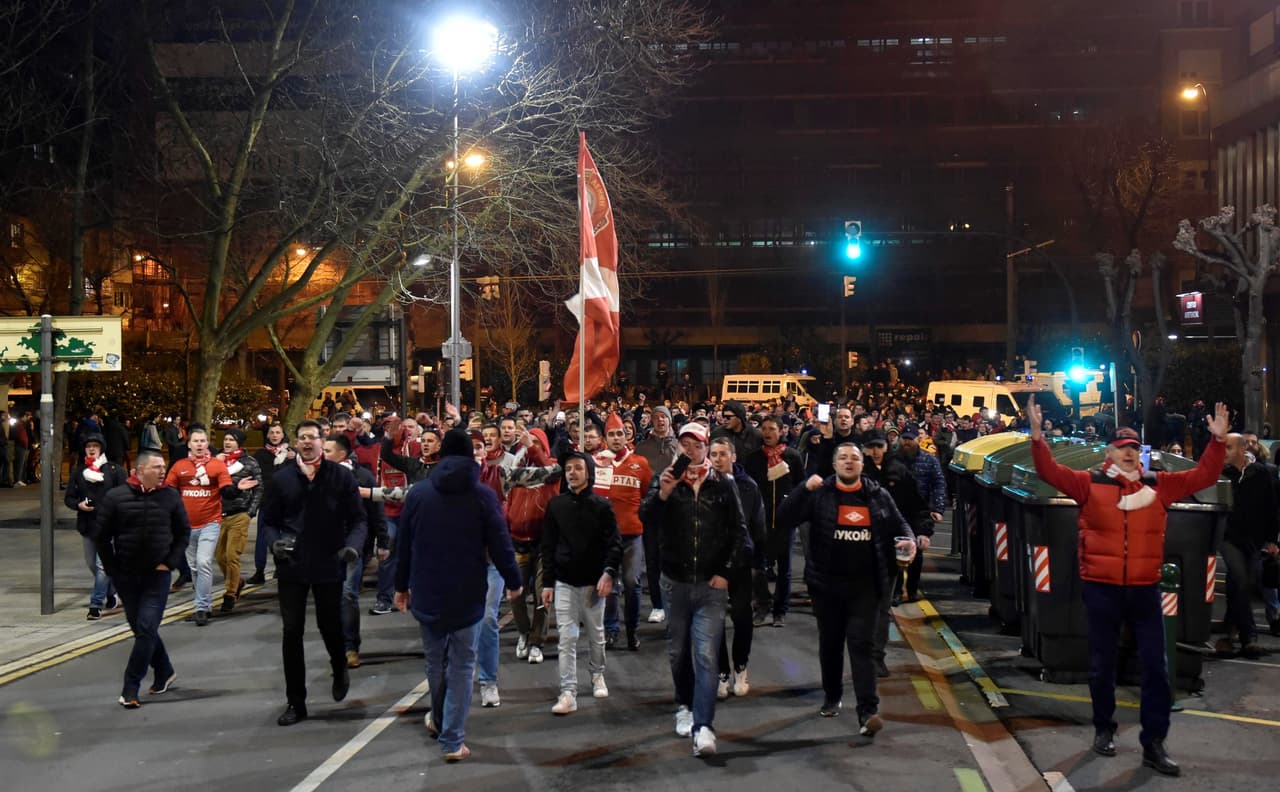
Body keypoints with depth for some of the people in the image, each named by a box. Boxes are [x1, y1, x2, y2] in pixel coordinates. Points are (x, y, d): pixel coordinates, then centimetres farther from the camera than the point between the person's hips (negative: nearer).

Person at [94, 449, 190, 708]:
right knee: (141, 628, 11)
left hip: (157, 575, -1)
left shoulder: (171, 496, -2)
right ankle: (165, 672, 30)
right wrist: (112, 569, -2)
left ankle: (130, 688, -4)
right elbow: (101, 535, 1)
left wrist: (170, 562, -2)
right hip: (126, 576, 1)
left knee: (147, 629, -9)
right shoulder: (116, 496, -5)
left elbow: (183, 532, 7)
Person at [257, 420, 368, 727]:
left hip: (329, 565, -2)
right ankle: (296, 702, 13)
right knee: (291, 632, 3)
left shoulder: (341, 476, -3)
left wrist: (353, 544, -20)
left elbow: (358, 519, -2)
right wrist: (274, 541, -12)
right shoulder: (282, 477, 3)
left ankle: (339, 669, 43)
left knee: (330, 626, 9)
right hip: (292, 566, 2)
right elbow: (267, 519, 8)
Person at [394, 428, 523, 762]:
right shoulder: (483, 495, -9)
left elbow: (404, 544, 6)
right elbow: (500, 544, -8)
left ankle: (439, 720, 39)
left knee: (435, 659, 19)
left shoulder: (417, 493, -1)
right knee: (461, 664, 2)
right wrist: (513, 582, 6)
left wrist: (402, 586, 17)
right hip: (467, 594, -3)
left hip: (426, 593, 3)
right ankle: (452, 740, -1)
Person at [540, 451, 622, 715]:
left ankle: (597, 674, 36)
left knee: (596, 634, 13)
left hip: (593, 582, -1)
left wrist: (608, 572, -20)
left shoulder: (602, 505, -2)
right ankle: (568, 693, -6)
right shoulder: (556, 505, 4)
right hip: (564, 583, 1)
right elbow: (548, 546, 7)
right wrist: (547, 582, 4)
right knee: (567, 638, -4)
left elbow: (614, 543, -5)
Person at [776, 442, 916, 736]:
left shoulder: (878, 496, 8)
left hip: (865, 586, -1)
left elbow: (899, 524, 17)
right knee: (830, 643, 13)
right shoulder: (820, 494, 2)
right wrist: (804, 488, -20)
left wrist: (908, 540, -5)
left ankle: (868, 712, -13)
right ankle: (832, 697, 33)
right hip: (827, 584, 1)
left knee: (862, 644, -9)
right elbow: (786, 516, -7)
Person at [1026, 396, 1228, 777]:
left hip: (1144, 589, 2)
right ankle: (1104, 729, 27)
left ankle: (1154, 743, 9)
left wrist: (1218, 440, -7)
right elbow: (1050, 471, -11)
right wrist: (1037, 434, -24)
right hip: (1101, 588, -2)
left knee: (1155, 665, 1)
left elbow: (1203, 476, 4)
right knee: (1102, 664, 10)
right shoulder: (1089, 483, -2)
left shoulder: (1158, 485, 5)